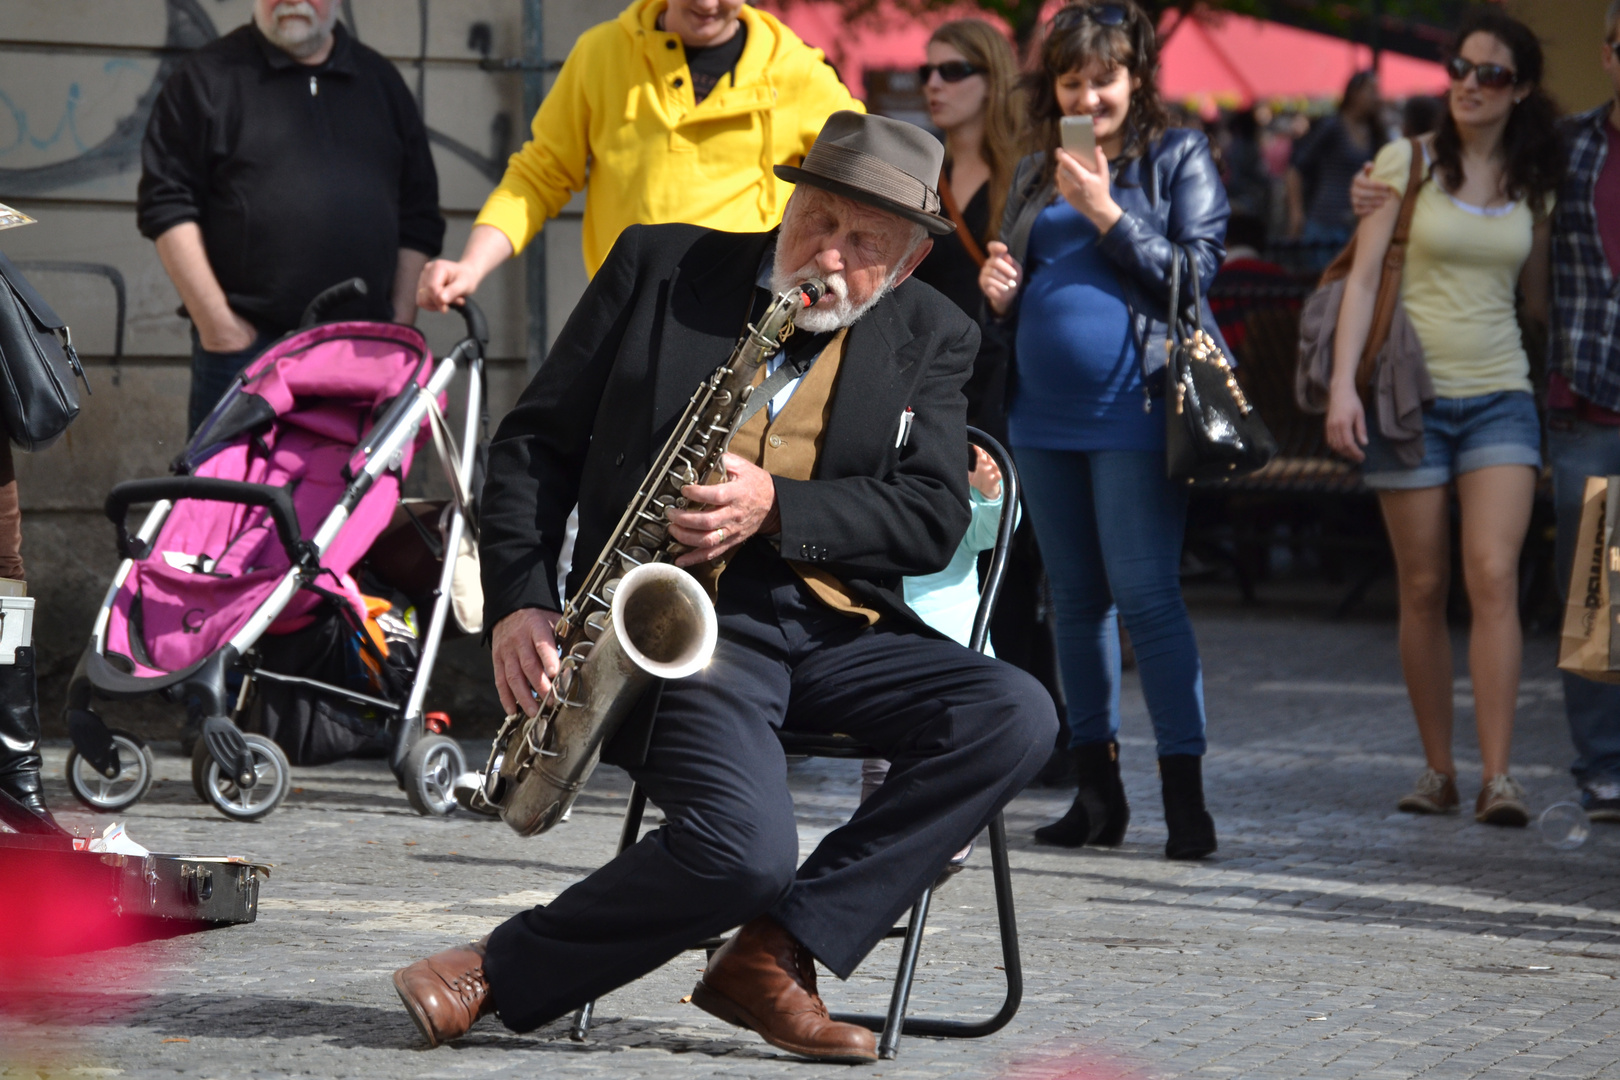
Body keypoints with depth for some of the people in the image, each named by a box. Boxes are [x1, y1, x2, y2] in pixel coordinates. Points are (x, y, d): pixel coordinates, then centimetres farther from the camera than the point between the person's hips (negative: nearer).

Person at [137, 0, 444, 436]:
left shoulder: (382, 83, 17)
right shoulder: (207, 77, 6)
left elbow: (419, 217, 18)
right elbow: (166, 205, -1)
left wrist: (400, 327, 8)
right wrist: (217, 324, -9)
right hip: (244, 347, -3)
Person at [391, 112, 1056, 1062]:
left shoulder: (930, 338, 11)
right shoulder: (661, 267, 8)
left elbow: (934, 518, -1)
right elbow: (538, 440, 9)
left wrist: (775, 508, -17)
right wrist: (520, 603, -5)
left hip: (836, 627, 4)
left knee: (1015, 718, -23)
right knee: (747, 848, -30)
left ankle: (771, 957, -18)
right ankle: (500, 968, -8)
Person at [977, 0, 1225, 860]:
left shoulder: (1177, 157, 2)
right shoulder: (1036, 174, 17)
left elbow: (1196, 272, -6)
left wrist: (1107, 213, -14)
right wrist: (999, 294, 2)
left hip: (1132, 411, -6)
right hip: (1043, 416, 6)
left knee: (1146, 595, -11)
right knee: (1076, 599, 9)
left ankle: (1185, 797, -10)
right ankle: (1096, 793, 14)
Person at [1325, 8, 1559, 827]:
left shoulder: (1533, 184, 8)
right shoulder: (1407, 161, 0)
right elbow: (1363, 276, -3)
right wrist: (1343, 384, -12)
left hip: (1500, 398, 1)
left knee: (1495, 578, -12)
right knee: (1423, 588, 2)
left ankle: (1498, 777, -15)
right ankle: (1438, 769, 12)